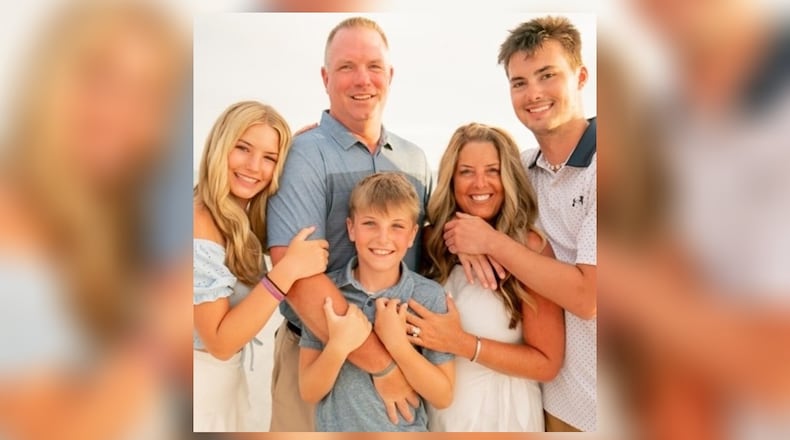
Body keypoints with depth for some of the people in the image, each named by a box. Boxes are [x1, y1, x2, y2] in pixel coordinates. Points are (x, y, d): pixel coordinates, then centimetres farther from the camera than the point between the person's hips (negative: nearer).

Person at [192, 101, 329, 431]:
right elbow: (219, 342, -25)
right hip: (201, 382, -8)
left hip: (226, 376, 8)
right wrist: (285, 271, -36)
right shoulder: (200, 223, -27)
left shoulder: (245, 214, -2)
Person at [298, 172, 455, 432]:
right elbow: (309, 392, -11)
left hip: (406, 430, 0)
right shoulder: (324, 291, -13)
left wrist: (397, 344, -25)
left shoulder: (430, 296, -13)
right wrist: (338, 346, -28)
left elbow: (443, 397, -12)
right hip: (335, 429, 0)